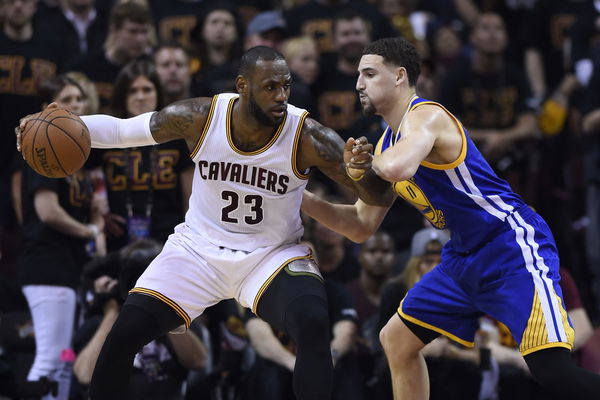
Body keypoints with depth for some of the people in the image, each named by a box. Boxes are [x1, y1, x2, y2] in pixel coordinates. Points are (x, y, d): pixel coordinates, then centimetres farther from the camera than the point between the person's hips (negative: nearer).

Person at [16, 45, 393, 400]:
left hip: (274, 254, -2)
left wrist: (363, 173, -42)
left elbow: (378, 197, -19)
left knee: (313, 324, -30)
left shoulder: (308, 137, -22)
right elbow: (120, 129, -5)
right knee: (125, 331, -10)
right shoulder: (200, 117, -17)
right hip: (199, 248, 2)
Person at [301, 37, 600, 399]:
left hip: (513, 248, -10)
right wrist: (304, 202, 9)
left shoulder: (425, 115, -14)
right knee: (396, 339, 17)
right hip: (465, 258, 10)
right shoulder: (387, 143, 14)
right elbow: (361, 227, 21)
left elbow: (397, 168, -37)